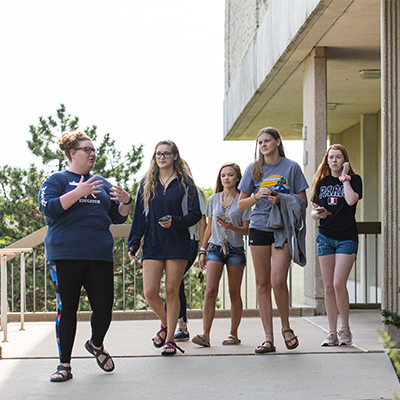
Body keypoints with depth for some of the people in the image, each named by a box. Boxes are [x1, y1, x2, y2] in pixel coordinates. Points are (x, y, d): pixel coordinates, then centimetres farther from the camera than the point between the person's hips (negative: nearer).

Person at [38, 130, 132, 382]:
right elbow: (48, 208, -10)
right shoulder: (57, 180, 7)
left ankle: (96, 345, 30)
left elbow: (118, 218, 22)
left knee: (104, 308, 0)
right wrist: (78, 193, -18)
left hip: (100, 256, 4)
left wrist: (125, 201, 0)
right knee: (67, 309, 0)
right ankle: (65, 365, 10)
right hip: (65, 255, -4)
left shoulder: (102, 183, 21)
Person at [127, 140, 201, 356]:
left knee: (172, 291, 0)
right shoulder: (147, 184, 10)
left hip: (178, 245, -2)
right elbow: (139, 216, 10)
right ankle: (165, 324, 22)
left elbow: (195, 214, 1)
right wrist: (133, 243, 3)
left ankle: (170, 339, 11)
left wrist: (175, 222, -16)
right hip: (152, 245, 2)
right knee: (150, 292, -7)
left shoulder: (185, 183, 3)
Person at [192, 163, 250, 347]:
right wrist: (202, 250, 13)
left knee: (234, 293, 4)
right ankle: (205, 334, -17)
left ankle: (233, 334, 14)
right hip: (215, 248, 2)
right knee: (210, 291, -11)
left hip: (235, 249, -2)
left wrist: (232, 227, -21)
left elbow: (246, 229, -1)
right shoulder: (214, 199, 10)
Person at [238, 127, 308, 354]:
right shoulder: (254, 170, 9)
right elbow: (241, 204, 11)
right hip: (259, 229, 3)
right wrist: (257, 196, -8)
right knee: (262, 283, 1)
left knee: (278, 281, -15)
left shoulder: (291, 167, 3)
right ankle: (268, 338, 6)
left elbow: (303, 202, 4)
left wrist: (281, 199, -12)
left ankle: (286, 327, 10)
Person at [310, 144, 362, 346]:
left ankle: (345, 328, 2)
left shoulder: (354, 179, 2)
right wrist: (317, 213, -8)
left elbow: (351, 200, -17)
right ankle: (332, 333, 8)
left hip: (346, 238, -4)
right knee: (328, 286, 2)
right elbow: (313, 210, 15)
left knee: (339, 283, -14)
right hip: (325, 237, 4)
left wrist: (344, 177, -7)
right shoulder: (321, 182, 12)